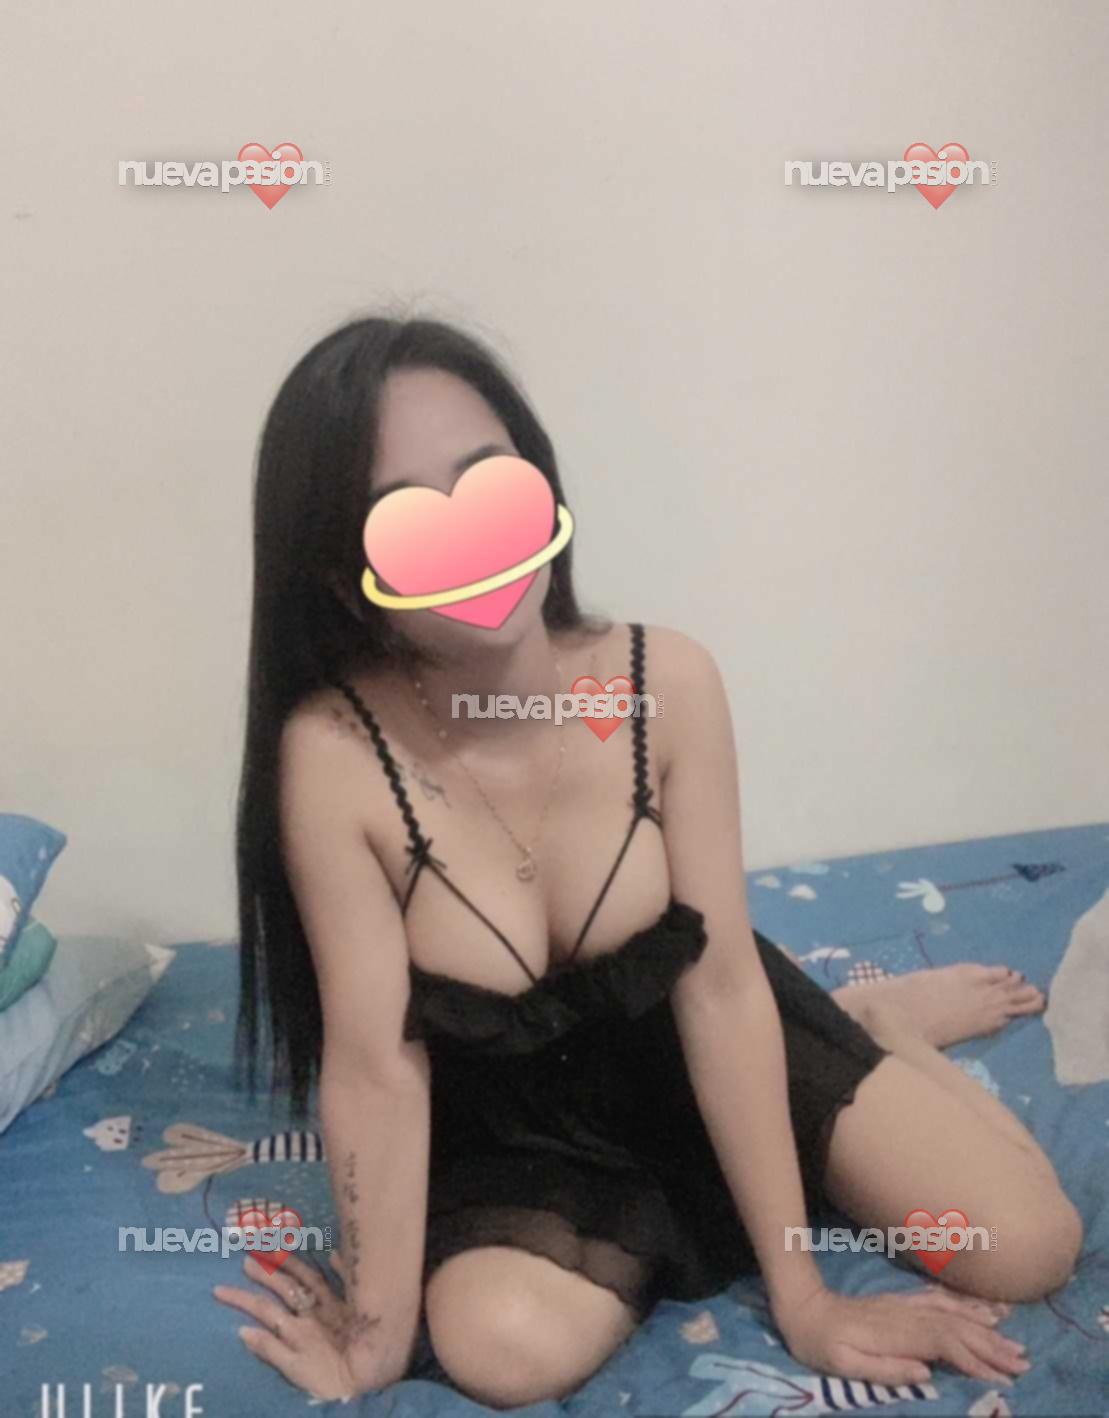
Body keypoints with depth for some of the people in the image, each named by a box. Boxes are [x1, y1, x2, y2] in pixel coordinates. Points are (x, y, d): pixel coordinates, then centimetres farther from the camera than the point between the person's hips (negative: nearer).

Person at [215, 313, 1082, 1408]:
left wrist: (799, 1287, -14)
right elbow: (374, 1067, -23)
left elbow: (720, 984, -19)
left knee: (1027, 1247, -6)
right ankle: (666, 1221, 8)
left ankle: (868, 1017, 26)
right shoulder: (333, 749, -29)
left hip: (697, 1041, 1)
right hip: (508, 1117, 0)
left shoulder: (666, 681, -23)